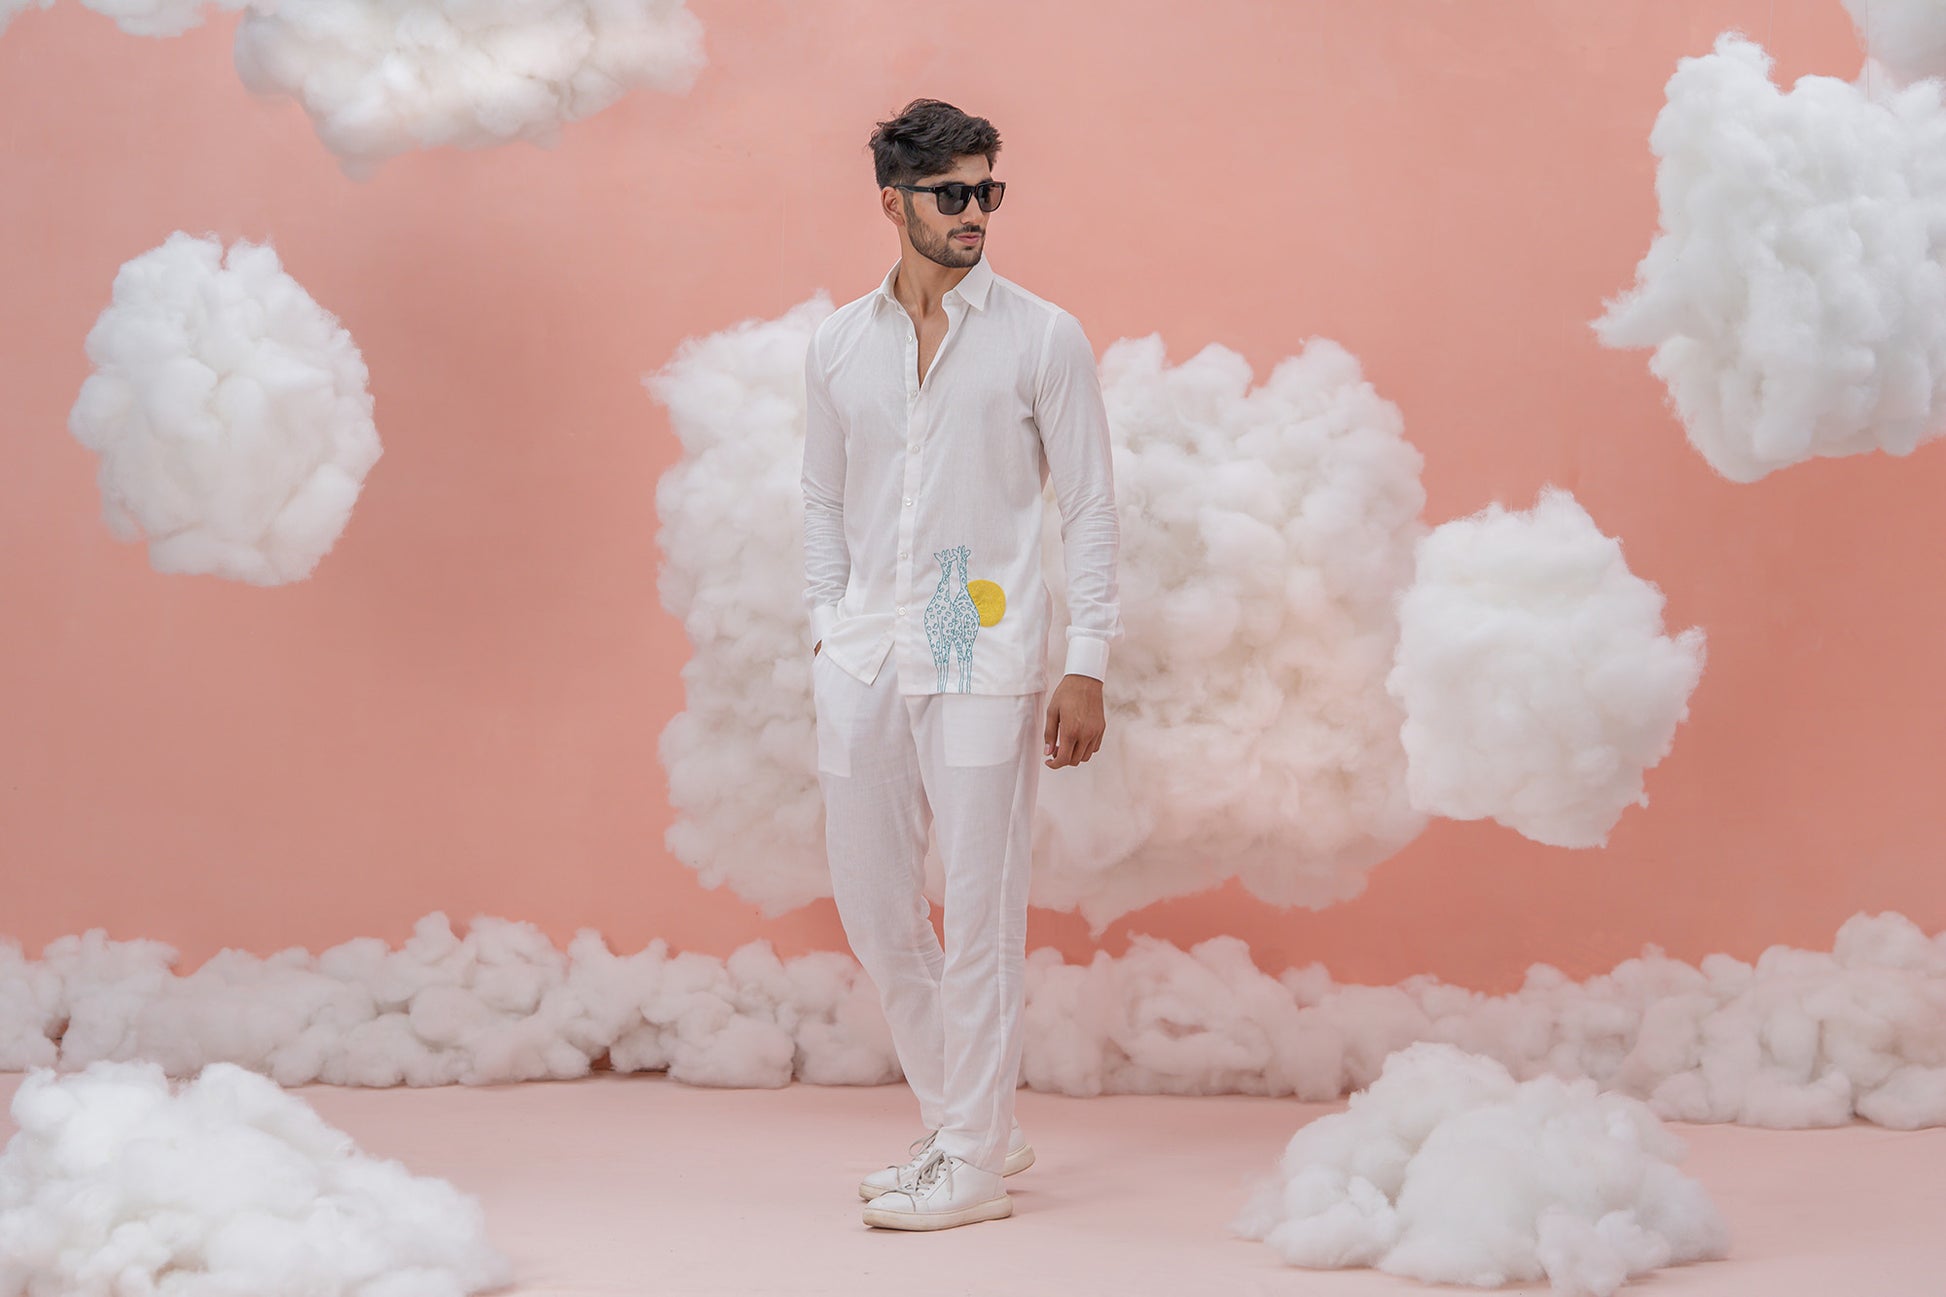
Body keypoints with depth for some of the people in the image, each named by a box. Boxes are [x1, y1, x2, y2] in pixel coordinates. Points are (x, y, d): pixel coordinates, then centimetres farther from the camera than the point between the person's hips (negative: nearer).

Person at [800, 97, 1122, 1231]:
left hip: (985, 662, -4)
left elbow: (1092, 508, -1)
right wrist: (828, 630, 9)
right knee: (873, 901, 8)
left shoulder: (1042, 339, -1)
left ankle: (976, 1166, 8)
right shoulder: (839, 345, 10)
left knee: (981, 914, -2)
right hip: (866, 659, 5)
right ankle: (967, 1124, 24)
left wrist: (1088, 668, -7)